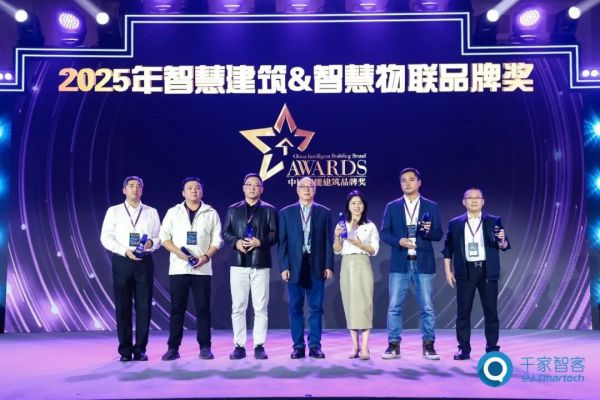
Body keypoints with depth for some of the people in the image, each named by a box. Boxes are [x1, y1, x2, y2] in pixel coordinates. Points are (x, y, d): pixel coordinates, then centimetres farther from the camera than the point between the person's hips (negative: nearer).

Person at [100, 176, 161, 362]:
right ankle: (125, 350, 11)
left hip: (144, 262, 1)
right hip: (122, 261, -1)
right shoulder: (114, 211, 7)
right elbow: (106, 237, -1)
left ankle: (140, 349, 10)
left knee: (144, 306, 1)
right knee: (123, 306, 2)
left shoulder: (151, 212, 11)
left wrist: (152, 242, -15)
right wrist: (125, 251, -14)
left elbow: (160, 237, 8)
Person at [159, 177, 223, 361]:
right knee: (177, 309, 4)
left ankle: (205, 347, 8)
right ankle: (173, 347, 11)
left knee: (203, 308, 1)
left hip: (202, 268, 0)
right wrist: (178, 252, -10)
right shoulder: (173, 212, 9)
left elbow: (217, 240, 4)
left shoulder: (211, 213, 7)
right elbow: (164, 237, 6)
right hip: (178, 268, 1)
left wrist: (206, 256, -12)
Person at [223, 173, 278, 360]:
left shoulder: (269, 210, 8)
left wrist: (259, 242, -15)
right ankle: (239, 345, 10)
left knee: (260, 308, 0)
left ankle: (259, 345, 7)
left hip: (260, 264, -1)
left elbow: (274, 234, 1)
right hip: (238, 263, 2)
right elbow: (225, 233, 9)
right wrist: (236, 242, -10)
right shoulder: (233, 209, 13)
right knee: (238, 307, 3)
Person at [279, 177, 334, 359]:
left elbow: (328, 241, 4)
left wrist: (329, 266, -3)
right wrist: (284, 266, -5)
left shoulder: (324, 212, 7)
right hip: (295, 266, 0)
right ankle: (298, 346, 13)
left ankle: (315, 346, 12)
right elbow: (283, 241, 3)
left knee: (316, 308, 3)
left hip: (316, 266, 0)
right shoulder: (286, 213, 7)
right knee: (296, 308, 4)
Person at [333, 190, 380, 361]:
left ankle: (365, 347, -7)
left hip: (363, 266, -2)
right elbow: (337, 250, 7)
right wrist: (337, 237, -11)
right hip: (347, 267, 2)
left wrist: (360, 244, -14)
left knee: (364, 304, -7)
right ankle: (355, 346, 9)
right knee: (350, 305, 3)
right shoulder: (341, 225, 9)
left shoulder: (370, 226, 5)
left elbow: (374, 250, 2)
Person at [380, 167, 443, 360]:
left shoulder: (431, 207, 6)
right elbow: (384, 233, 3)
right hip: (400, 263, 0)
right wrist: (399, 241, -15)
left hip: (423, 263, 0)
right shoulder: (392, 207, 8)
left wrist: (429, 231, -18)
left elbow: (438, 235, 4)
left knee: (427, 307, 3)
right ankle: (394, 345, 9)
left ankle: (428, 345, 13)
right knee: (394, 306, 0)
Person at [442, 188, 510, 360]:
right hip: (465, 272, 0)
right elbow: (448, 249, 8)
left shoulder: (494, 221, 6)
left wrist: (502, 241, -21)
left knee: (491, 310, 4)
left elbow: (504, 246, 2)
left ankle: (492, 348, 14)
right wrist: (448, 271, 2)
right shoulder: (455, 223, 7)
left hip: (487, 271, 0)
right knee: (463, 311, 1)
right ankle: (464, 349, 8)